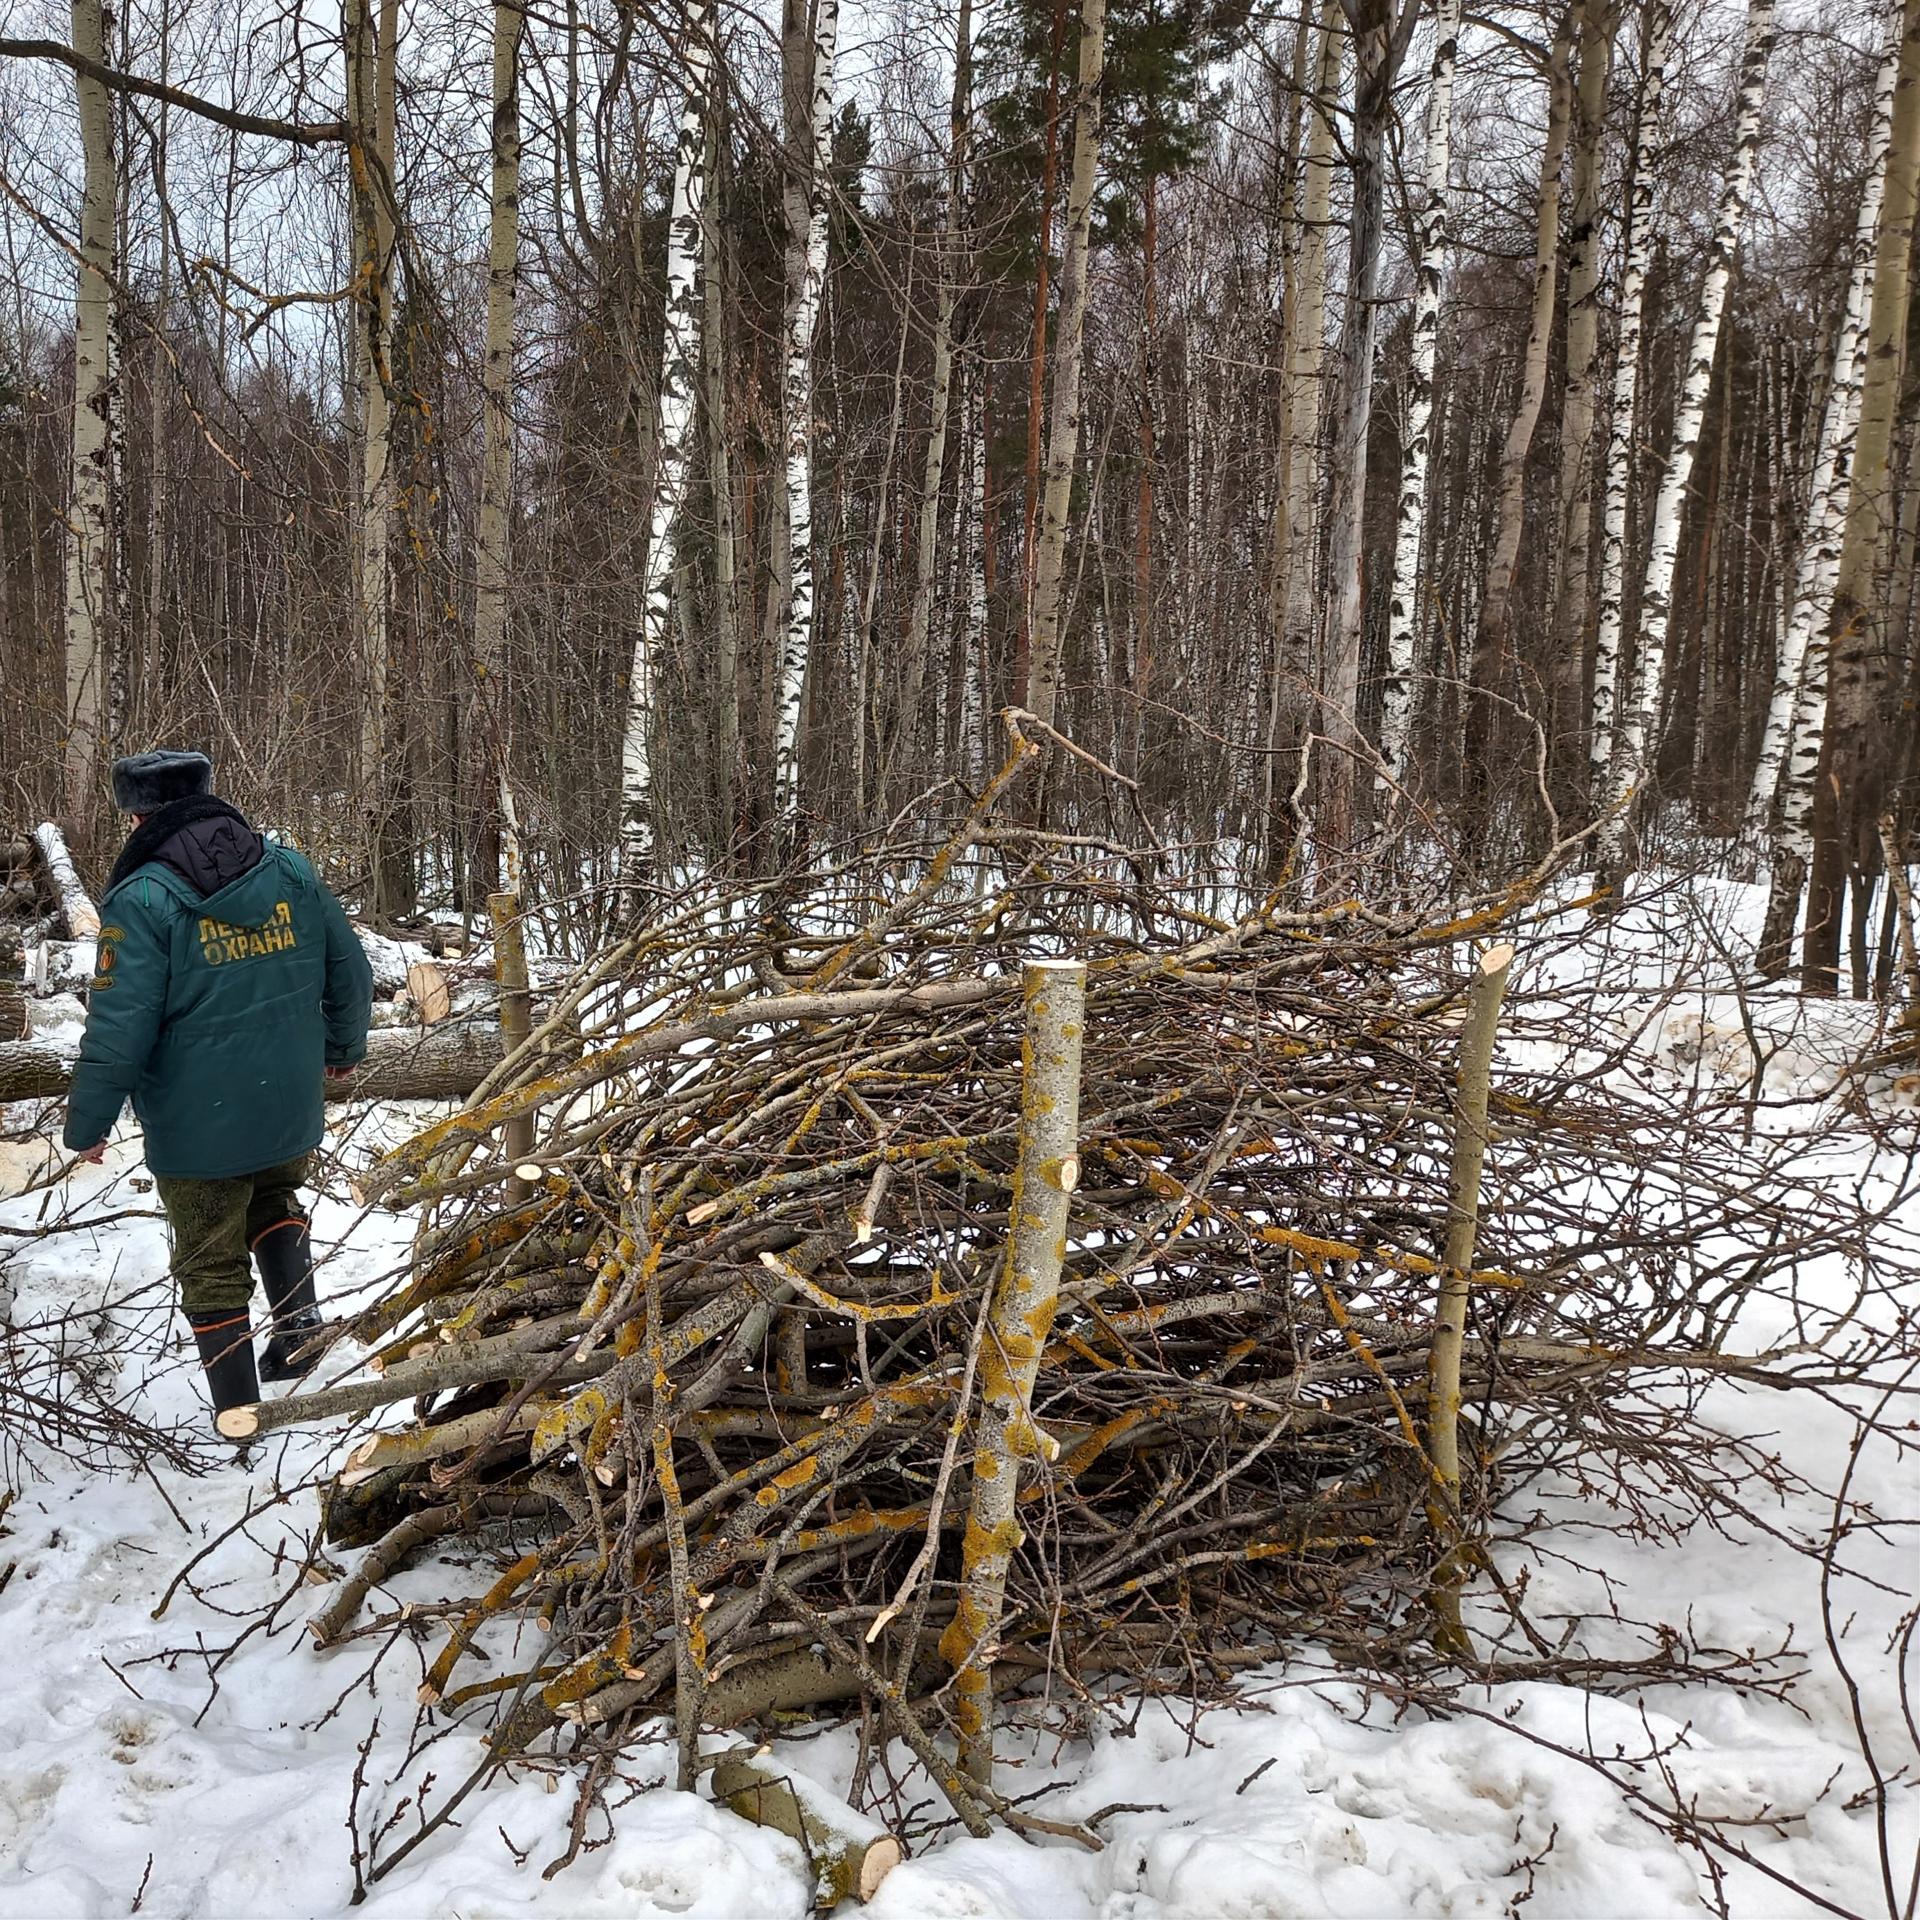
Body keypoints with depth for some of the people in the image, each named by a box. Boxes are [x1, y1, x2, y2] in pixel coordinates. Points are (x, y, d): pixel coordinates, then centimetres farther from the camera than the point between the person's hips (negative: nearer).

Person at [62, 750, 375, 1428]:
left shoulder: (142, 900, -16)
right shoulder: (291, 870, -1)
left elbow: (119, 1028, -18)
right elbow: (350, 971, 7)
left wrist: (87, 1123, -5)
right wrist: (345, 1047, 24)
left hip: (197, 1129, -4)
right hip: (292, 1115, 4)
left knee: (211, 1264, 12)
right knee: (275, 1204, 32)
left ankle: (239, 1408, 21)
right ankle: (297, 1319, 16)